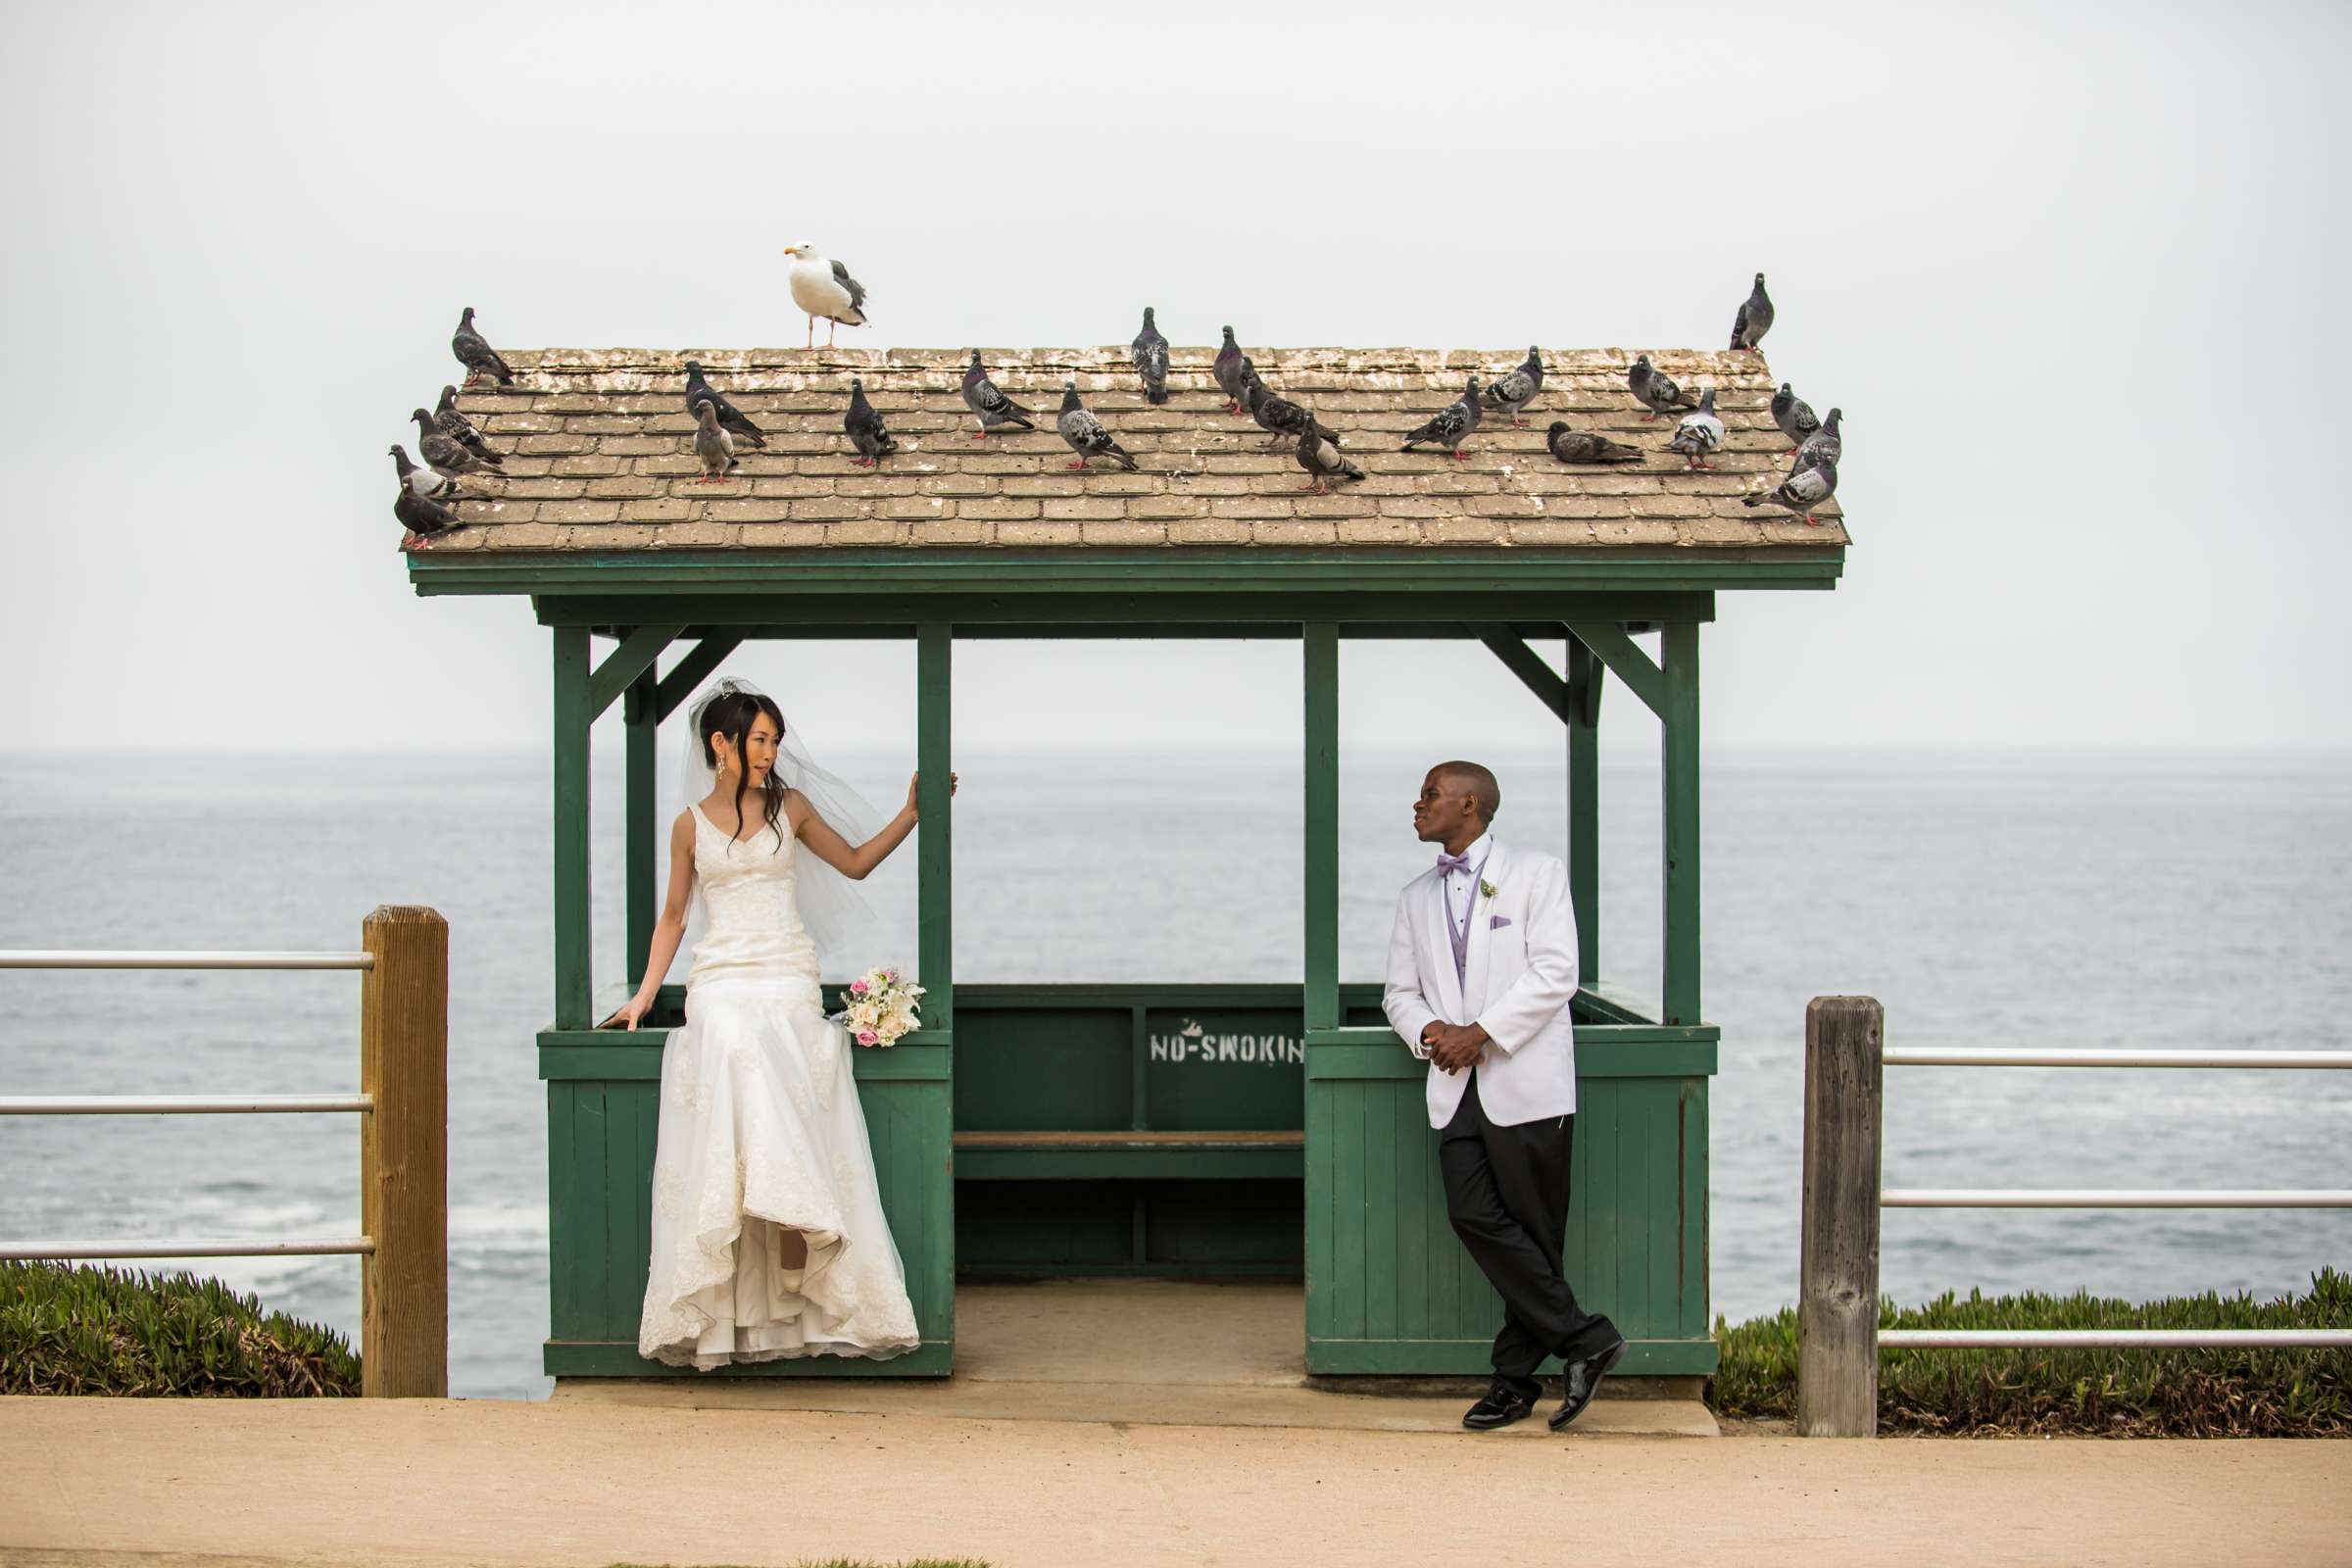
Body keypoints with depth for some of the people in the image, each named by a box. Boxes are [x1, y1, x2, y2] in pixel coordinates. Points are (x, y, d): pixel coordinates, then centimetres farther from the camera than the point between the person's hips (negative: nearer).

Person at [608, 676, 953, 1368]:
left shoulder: (790, 807, 13)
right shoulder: (692, 824, 11)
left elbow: (855, 863, 23)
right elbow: (673, 916, 18)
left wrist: (913, 812, 15)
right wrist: (645, 993, 11)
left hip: (788, 977, 1)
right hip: (721, 979, -1)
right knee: (736, 1050, -32)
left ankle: (797, 1252, -25)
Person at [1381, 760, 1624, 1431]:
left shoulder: (1537, 873, 1)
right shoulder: (1417, 897, 19)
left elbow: (1554, 973, -9)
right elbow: (1400, 991, 19)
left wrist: (1481, 1034, -15)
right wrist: (1427, 1031, -4)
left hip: (1525, 1081, -5)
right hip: (1457, 1088, 5)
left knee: (1532, 1230, -4)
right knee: (1473, 1214, -11)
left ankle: (1516, 1377, 4)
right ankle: (1583, 1339, -5)